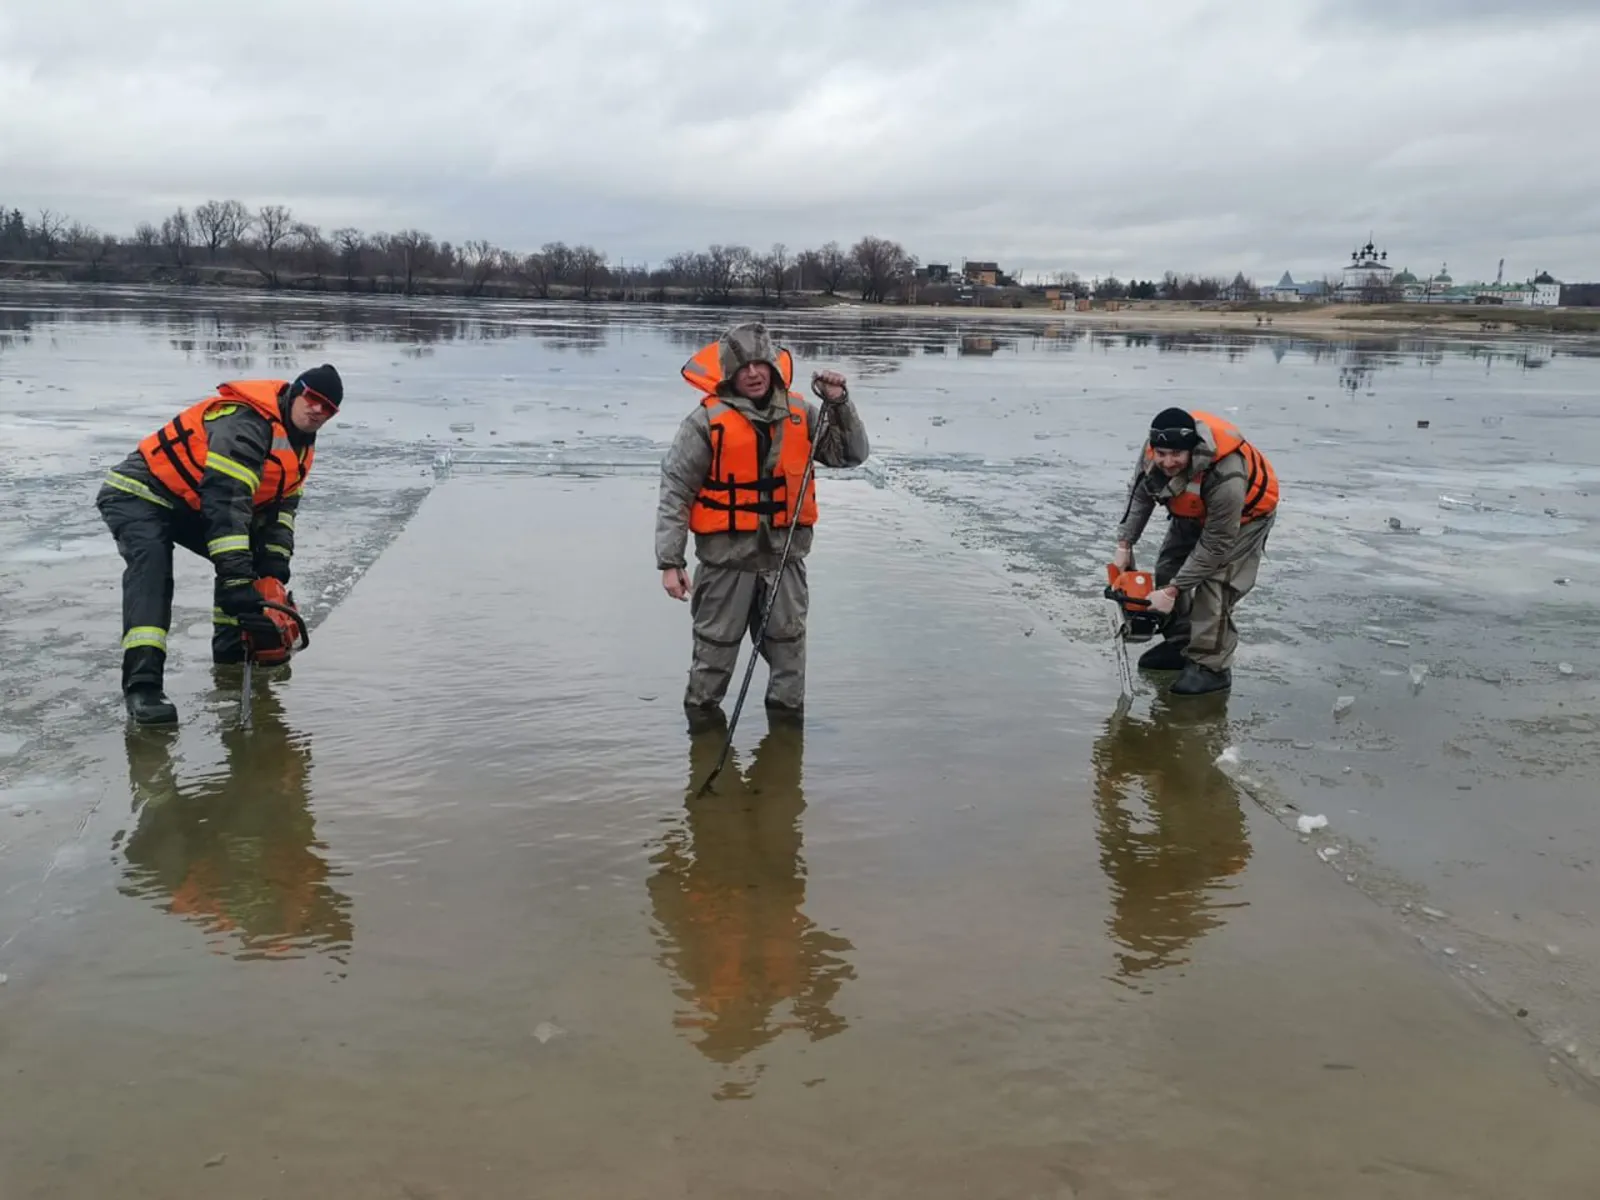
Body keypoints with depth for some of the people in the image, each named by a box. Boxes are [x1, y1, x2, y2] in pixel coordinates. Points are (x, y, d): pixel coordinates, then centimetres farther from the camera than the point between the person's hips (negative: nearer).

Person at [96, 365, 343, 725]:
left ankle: (231, 646, 17)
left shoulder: (301, 445, 2)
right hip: (137, 494, -10)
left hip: (191, 505, 10)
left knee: (252, 556, 7)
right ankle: (142, 681, -43)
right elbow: (225, 498, -39)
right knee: (152, 564, -33)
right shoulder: (246, 423, -30)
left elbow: (280, 506, 5)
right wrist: (237, 581, -44)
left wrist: (275, 568, -9)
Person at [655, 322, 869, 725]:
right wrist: (670, 561, -14)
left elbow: (852, 454, 8)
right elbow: (675, 492, -10)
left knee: (789, 644, 15)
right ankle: (702, 715, 26)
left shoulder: (800, 415, 2)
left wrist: (839, 404, -7)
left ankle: (788, 715, 32)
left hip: (785, 555, 3)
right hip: (727, 558, -3)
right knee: (715, 647, 8)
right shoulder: (708, 421, -10)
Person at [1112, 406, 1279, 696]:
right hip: (1195, 512, 7)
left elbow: (1215, 545, -35)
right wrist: (1125, 545, -10)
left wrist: (1172, 591, -31)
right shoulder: (1154, 451, -27)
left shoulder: (1226, 476, -44)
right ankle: (1180, 643, 20)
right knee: (1168, 567, 6)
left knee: (1215, 585, -18)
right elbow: (1139, 494, -6)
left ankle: (1211, 667, -11)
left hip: (1245, 514, -7)